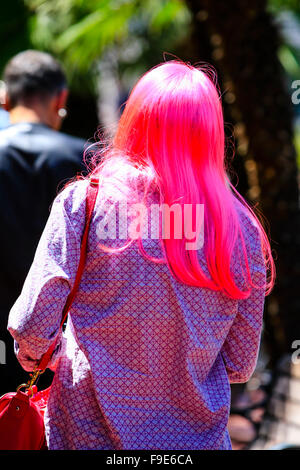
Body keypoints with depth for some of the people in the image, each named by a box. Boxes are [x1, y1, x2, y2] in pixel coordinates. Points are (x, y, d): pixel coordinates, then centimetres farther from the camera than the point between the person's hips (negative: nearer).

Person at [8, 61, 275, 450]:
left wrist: (36, 355, 7)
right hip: (198, 433, 2)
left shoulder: (83, 202, -13)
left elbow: (33, 324, -16)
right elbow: (240, 365, 0)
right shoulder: (241, 227, -6)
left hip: (91, 432, -2)